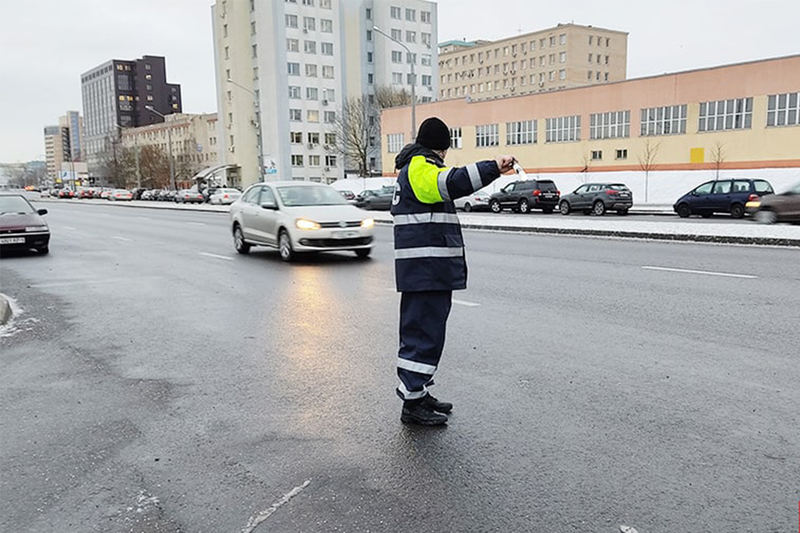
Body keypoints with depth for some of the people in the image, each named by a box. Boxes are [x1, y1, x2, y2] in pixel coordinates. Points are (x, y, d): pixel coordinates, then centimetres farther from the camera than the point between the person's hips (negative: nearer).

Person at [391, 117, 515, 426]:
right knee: (425, 331, -9)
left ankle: (418, 393, 25)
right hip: (426, 268, -11)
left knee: (421, 329, 15)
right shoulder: (421, 167, -10)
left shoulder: (413, 168, 24)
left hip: (428, 268, 11)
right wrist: (493, 167, -41)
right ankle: (412, 403, -4)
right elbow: (450, 182, -32)